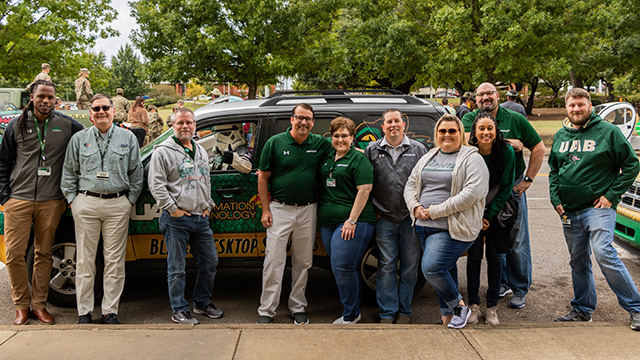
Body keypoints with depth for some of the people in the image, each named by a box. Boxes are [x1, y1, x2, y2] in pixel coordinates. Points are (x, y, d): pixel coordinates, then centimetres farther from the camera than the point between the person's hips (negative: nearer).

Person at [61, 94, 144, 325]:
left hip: (118, 205, 0)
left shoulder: (128, 138, 9)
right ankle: (84, 312, 14)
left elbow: (136, 173, 10)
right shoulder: (79, 139, 10)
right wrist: (72, 200, 4)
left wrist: (130, 200, 3)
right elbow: (69, 173, 12)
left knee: (115, 260, 2)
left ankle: (110, 311, 12)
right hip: (86, 204, 1)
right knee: (85, 260, 4)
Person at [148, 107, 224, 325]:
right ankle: (179, 310, 13)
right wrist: (173, 209, -13)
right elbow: (156, 184, -10)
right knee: (177, 268, 1)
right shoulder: (163, 151, -5)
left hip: (201, 218, 7)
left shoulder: (201, 152, 17)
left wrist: (208, 206, 15)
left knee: (210, 263, 11)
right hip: (177, 219, -6)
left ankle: (203, 303, 28)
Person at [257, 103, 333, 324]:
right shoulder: (275, 143, -2)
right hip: (279, 209, -2)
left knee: (303, 262, 10)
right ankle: (266, 310, 10)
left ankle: (298, 308, 24)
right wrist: (265, 210, -3)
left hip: (307, 210, 2)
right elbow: (263, 177, 1)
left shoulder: (320, 144, 3)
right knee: (274, 261, 0)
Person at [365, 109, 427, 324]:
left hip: (412, 219, 0)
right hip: (385, 219, 0)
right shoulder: (372, 151, 7)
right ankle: (387, 312, 13)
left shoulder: (418, 150, 7)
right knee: (386, 266, 3)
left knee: (409, 266, 7)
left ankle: (404, 311, 20)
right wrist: (373, 210, 2)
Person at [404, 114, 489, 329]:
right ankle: (448, 316, 26)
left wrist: (437, 211, -18)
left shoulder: (471, 158, -4)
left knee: (431, 267, -17)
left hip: (453, 228, -6)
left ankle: (459, 306, 7)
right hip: (424, 226, 6)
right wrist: (415, 207, -3)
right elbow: (411, 185, 18)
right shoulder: (427, 158, 17)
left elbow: (473, 192, -17)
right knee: (445, 270, 13)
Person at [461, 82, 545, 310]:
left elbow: (539, 148, 4)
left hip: (513, 186, -1)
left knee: (517, 241, 2)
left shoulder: (515, 119, 2)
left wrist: (528, 179, -2)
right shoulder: (469, 119, 3)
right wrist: (507, 143, -17)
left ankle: (520, 289, 15)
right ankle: (503, 282, 25)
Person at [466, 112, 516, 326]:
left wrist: (490, 215, -9)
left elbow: (505, 187, -6)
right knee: (474, 256, 0)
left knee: (494, 257, 1)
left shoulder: (506, 152, -12)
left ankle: (492, 307, 11)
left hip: (496, 212, 0)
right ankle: (473, 305, 11)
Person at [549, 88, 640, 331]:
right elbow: (553, 170, 20)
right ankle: (582, 309, 25)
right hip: (569, 210, 5)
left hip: (598, 207, -5)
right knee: (578, 261, 11)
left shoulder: (607, 131, -3)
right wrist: (555, 197, 6)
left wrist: (611, 195, -8)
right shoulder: (561, 136, 12)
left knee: (603, 252, -18)